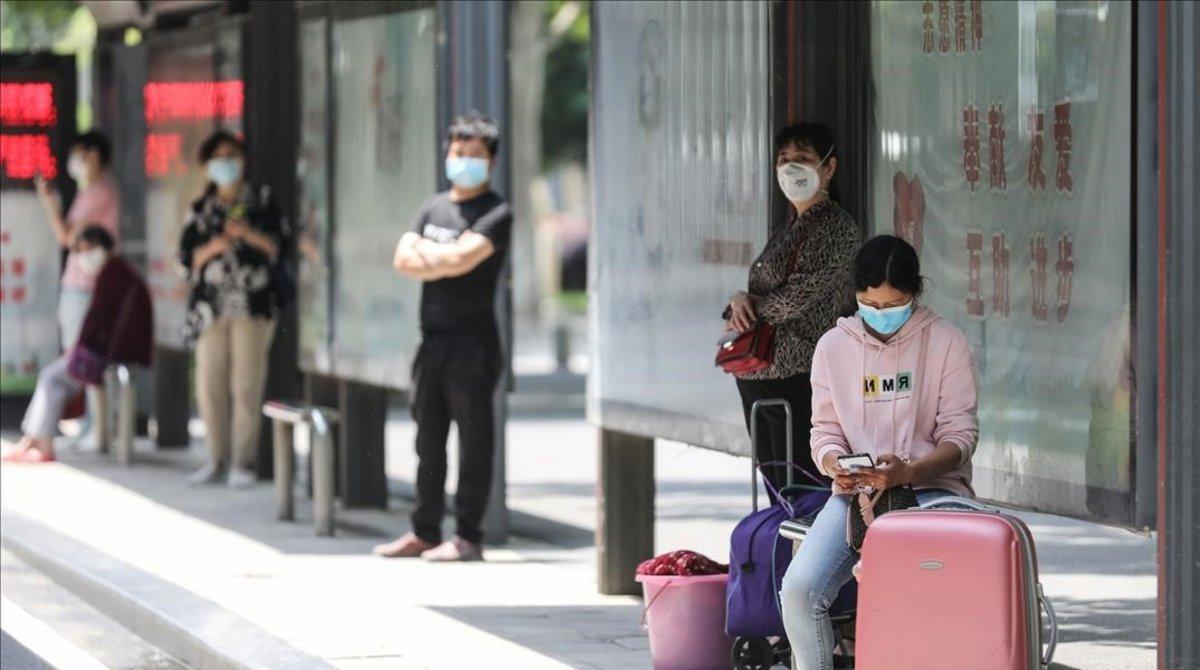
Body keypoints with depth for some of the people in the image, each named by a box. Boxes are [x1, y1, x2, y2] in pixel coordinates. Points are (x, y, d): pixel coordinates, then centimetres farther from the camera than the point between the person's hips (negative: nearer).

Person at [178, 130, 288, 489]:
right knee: (209, 385, 0)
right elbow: (187, 258, 12)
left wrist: (248, 234, -13)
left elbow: (280, 245, 2)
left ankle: (242, 462, -3)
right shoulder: (200, 210, 15)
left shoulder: (262, 201, 8)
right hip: (211, 304, 3)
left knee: (246, 385, -8)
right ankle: (217, 461, 9)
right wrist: (210, 249, -7)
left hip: (253, 304, -3)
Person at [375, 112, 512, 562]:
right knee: (428, 439, 9)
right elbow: (403, 260, 6)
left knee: (474, 439, -5)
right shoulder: (433, 207, 17)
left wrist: (425, 251, -2)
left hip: (472, 342, -7)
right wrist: (446, 261, -9)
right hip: (432, 336, 7)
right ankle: (424, 532, 15)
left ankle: (468, 537, -4)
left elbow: (463, 257, -17)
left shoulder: (496, 213, -3)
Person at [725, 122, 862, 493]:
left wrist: (744, 305, -2)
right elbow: (760, 292, 16)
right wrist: (739, 300, -7)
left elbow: (796, 297, -16)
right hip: (755, 376, 9)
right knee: (775, 491, 10)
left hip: (797, 376, -9)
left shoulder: (837, 227, -8)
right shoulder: (787, 228, 18)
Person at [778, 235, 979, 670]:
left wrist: (909, 472, -21)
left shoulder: (946, 343, 2)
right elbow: (824, 432, 12)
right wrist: (836, 465, -14)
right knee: (799, 589, -24)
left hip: (931, 489, -2)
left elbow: (960, 434, -1)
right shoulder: (833, 347, 10)